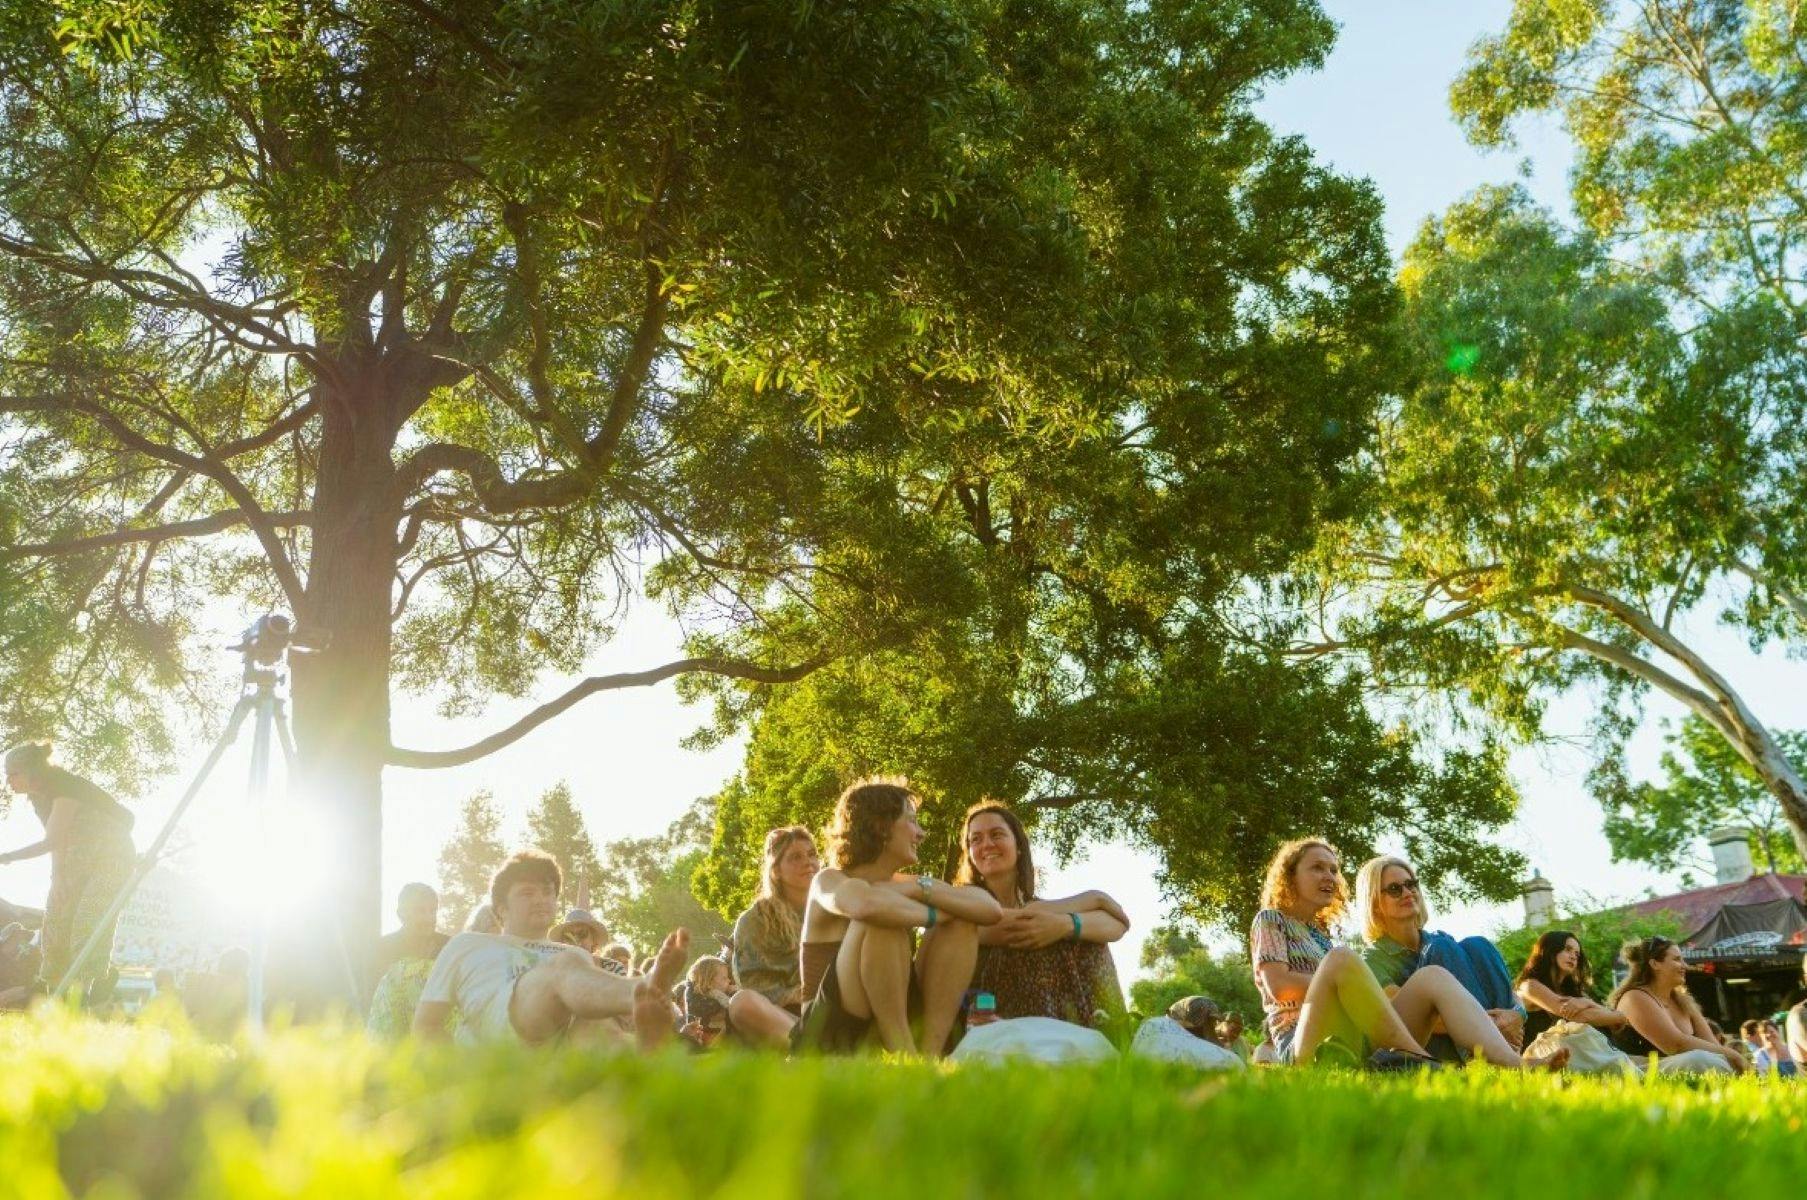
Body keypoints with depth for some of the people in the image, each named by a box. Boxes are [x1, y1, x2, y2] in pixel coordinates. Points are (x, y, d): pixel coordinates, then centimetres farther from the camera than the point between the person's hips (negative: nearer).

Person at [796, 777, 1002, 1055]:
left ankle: (930, 1053, -16)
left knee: (962, 922, -3)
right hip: (832, 1037, -6)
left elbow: (991, 909, -3)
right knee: (882, 921, -27)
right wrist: (933, 915, -17)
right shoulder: (829, 880, -7)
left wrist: (922, 887, -15)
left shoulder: (902, 887, 11)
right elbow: (867, 906, -35)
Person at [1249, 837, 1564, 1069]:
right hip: (1305, 1045, -7)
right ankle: (1416, 1059, -37)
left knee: (1432, 976, -12)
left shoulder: (1321, 932, 33)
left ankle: (1513, 1064, -36)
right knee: (1342, 958, -32)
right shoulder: (1271, 920, 12)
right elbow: (1279, 986, -5)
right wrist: (1343, 979, -4)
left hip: (1359, 1043, 7)